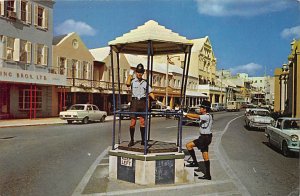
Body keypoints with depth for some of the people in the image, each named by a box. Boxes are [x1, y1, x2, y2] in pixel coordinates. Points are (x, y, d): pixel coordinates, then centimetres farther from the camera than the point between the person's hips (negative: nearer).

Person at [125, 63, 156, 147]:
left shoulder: (145, 82, 14)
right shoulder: (133, 81, 5)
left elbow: (150, 92, 9)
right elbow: (127, 84, -17)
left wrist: (155, 99, -6)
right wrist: (130, 74, -6)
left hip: (143, 102, 2)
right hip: (134, 102, -2)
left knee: (143, 122, 3)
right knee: (132, 122, -4)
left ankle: (143, 140, 12)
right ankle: (132, 140, 4)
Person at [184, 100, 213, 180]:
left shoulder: (207, 116, -16)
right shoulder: (204, 116, 13)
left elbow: (196, 116, -28)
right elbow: (193, 118, 12)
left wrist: (186, 114, -23)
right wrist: (186, 115, 2)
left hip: (205, 137, -10)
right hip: (204, 137, 10)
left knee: (188, 145, -9)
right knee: (206, 157, 11)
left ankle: (195, 162, 0)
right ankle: (207, 175, 17)